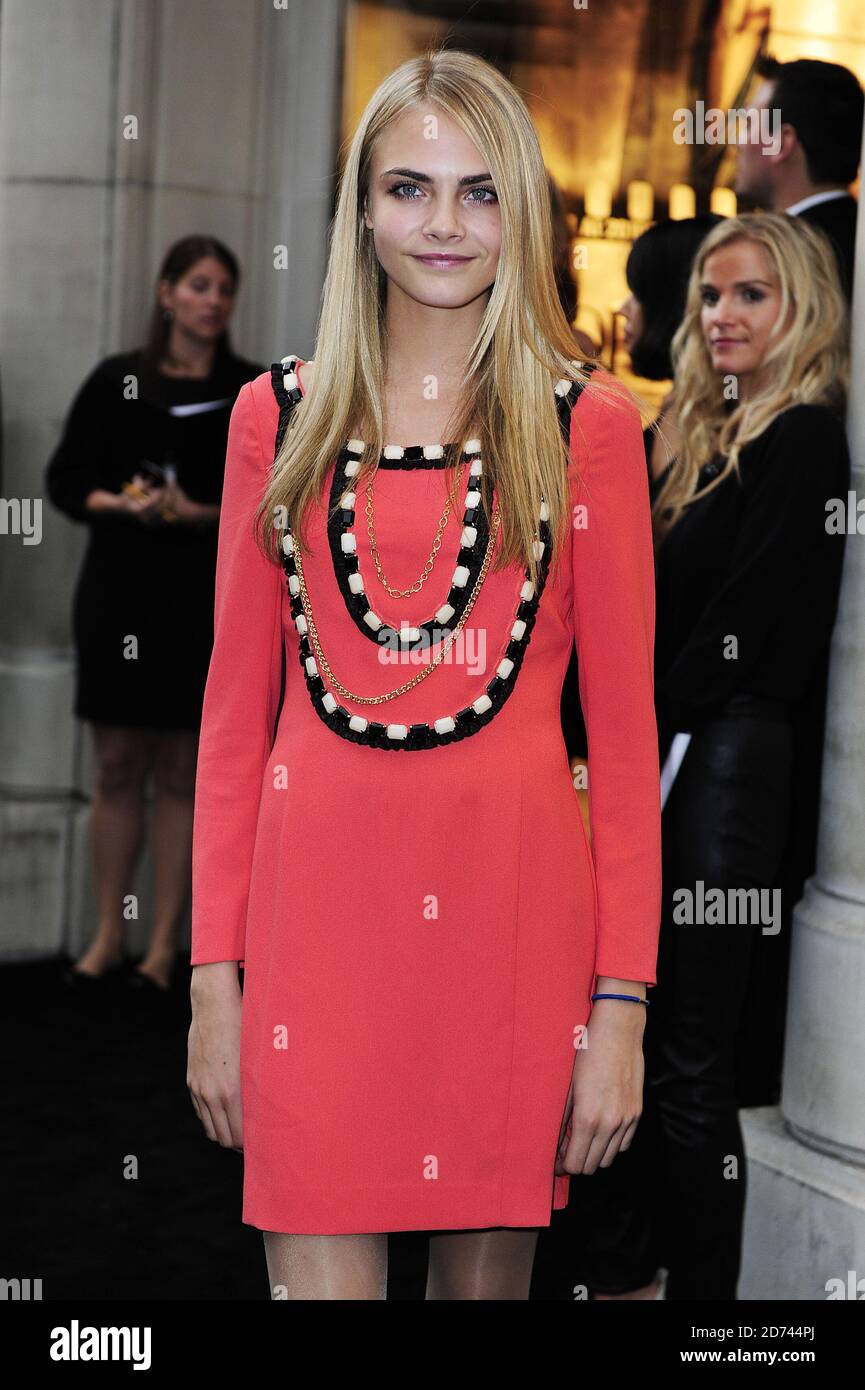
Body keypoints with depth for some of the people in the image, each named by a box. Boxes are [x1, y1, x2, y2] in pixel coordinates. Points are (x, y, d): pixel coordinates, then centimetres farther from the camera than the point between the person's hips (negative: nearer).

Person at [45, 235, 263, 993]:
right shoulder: (117, 380, 6)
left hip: (207, 595, -1)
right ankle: (109, 935, 15)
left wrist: (200, 514, -15)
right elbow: (66, 478, 6)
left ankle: (164, 942, 10)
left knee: (181, 771, 2)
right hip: (120, 590, 1)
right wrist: (120, 504, -13)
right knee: (117, 766, 4)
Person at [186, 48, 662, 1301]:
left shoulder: (587, 422, 3)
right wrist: (215, 972, 2)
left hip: (515, 901, 0)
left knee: (492, 1269, 11)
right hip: (317, 901, 1)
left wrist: (623, 1001, -4)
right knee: (320, 1270, 1)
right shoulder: (281, 416, 7)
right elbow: (237, 706, 7)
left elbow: (624, 723, 1)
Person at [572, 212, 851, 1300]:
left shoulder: (804, 439, -10)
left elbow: (740, 625, -16)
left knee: (687, 1065, -1)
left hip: (725, 762, -8)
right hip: (663, 764, 8)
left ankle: (697, 1287, 11)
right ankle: (621, 1274, 25)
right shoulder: (711, 434, 17)